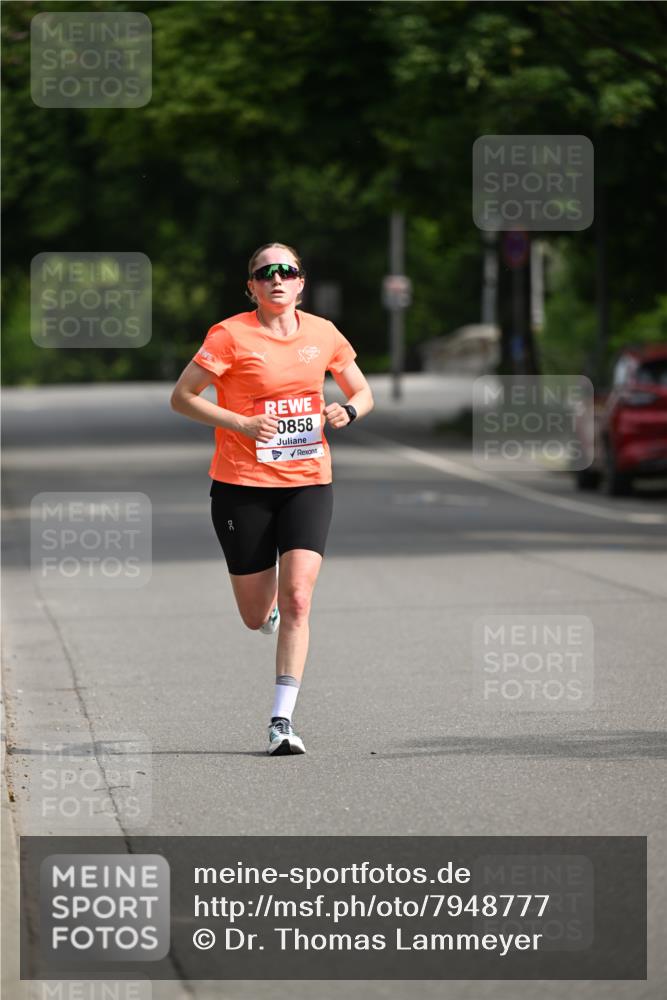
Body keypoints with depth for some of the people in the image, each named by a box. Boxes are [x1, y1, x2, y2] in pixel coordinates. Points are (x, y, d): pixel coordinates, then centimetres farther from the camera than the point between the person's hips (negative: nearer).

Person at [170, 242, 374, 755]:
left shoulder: (323, 333, 5)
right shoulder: (231, 335, -7)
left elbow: (364, 393, 17)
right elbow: (182, 397, -5)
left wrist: (347, 412, -6)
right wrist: (243, 424, -17)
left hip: (308, 482, 2)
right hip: (242, 486, -2)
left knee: (297, 599, -15)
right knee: (257, 615, 5)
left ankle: (282, 719, -12)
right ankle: (270, 601, 44)